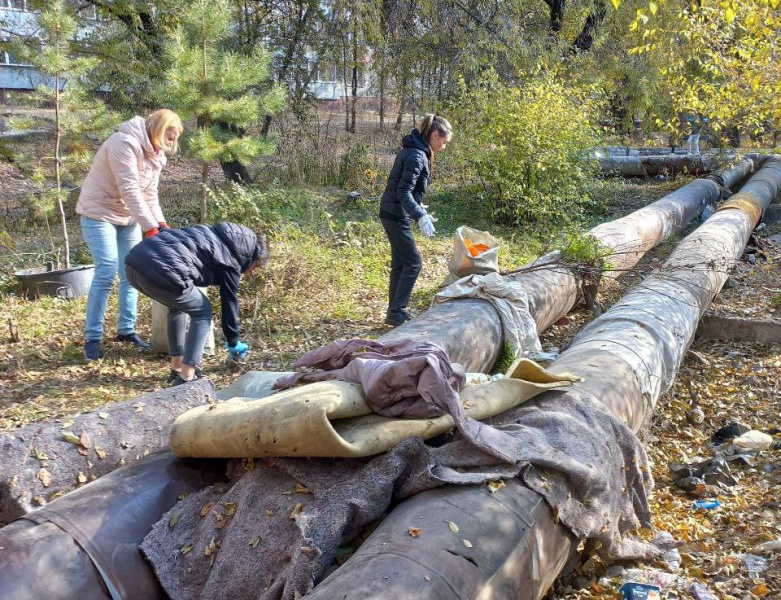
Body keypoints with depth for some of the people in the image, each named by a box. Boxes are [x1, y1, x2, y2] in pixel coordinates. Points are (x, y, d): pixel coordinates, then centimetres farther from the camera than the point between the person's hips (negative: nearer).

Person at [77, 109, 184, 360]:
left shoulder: (154, 153, 5)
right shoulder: (125, 144, -23)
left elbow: (149, 194, 3)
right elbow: (130, 191, -29)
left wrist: (162, 224, -10)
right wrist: (151, 228, -30)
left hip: (128, 216, 8)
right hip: (99, 213, -8)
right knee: (106, 273, -14)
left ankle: (126, 329, 17)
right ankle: (92, 338, -5)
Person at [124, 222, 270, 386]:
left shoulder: (217, 238, 31)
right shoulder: (231, 260, 9)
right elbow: (229, 302, 15)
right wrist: (233, 343, 28)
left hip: (134, 260, 9)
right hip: (161, 270, -9)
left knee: (178, 306, 30)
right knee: (202, 312, 12)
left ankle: (177, 369, 32)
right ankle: (186, 379, 8)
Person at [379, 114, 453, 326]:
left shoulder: (414, 151, 12)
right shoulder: (417, 156, -19)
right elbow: (403, 192, -25)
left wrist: (418, 209, 27)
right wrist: (420, 217, -32)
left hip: (394, 214, 10)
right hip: (396, 216, -10)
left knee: (400, 265, 13)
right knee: (412, 263, -4)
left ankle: (394, 312, 20)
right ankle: (397, 313, 0)